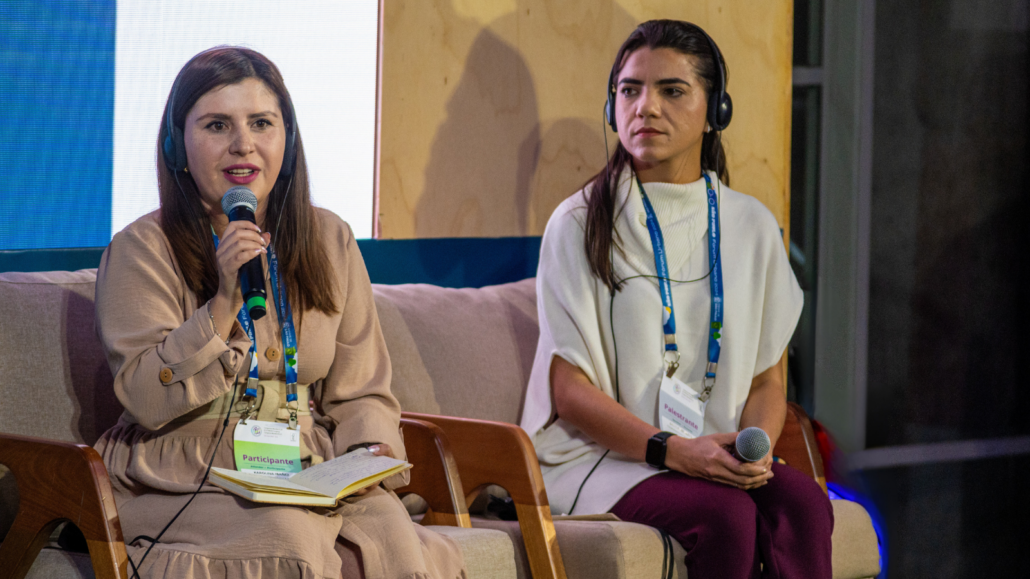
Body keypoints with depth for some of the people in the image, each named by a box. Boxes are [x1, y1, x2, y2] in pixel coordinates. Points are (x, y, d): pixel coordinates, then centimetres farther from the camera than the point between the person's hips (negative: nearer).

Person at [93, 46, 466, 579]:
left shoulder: (330, 242, 12)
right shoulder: (141, 250, -2)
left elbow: (359, 392, 14)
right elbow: (148, 401, -10)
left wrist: (371, 454, -8)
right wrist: (225, 302, -19)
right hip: (187, 486, -3)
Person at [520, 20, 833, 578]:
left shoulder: (751, 225, 12)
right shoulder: (580, 224, 0)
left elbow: (767, 379, 14)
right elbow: (570, 391, -5)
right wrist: (672, 449, -21)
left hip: (718, 457, 4)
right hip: (600, 454, -3)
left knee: (803, 502, -30)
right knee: (725, 513, -33)